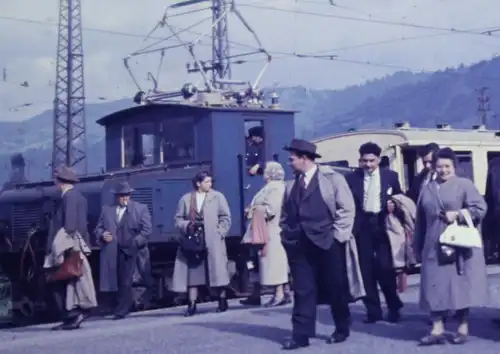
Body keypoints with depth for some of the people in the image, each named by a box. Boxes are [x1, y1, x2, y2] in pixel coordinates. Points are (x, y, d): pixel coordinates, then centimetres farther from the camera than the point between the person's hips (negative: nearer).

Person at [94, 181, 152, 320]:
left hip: (130, 251, -2)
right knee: (117, 282, 1)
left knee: (125, 282, -5)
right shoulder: (106, 210, 16)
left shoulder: (141, 208, 7)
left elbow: (146, 229, 1)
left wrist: (135, 243, -12)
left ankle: (121, 311, 0)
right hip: (111, 252, 3)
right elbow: (98, 228, 15)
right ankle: (124, 308, 13)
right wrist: (102, 235, -8)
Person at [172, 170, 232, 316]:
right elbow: (178, 218, 11)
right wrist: (187, 225, -7)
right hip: (193, 241, 2)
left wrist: (219, 233, -7)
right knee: (193, 271, 0)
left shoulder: (217, 197, 4)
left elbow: (225, 217, 3)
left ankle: (222, 301, 12)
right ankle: (192, 305, 3)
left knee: (217, 270, 1)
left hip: (213, 242, -2)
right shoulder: (186, 199, 9)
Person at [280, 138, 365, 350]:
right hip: (299, 244, 4)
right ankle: (301, 335, 4)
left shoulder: (332, 178, -3)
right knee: (303, 290, 2)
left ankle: (342, 329, 21)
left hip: (328, 242, -4)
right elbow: (285, 214, 19)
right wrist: (286, 235, 7)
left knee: (336, 288, 6)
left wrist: (338, 235, -10)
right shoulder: (291, 185, 12)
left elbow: (346, 208, -6)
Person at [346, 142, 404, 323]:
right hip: (362, 225, 1)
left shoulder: (390, 176, 5)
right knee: (366, 269, 2)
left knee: (385, 267, -5)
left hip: (383, 224, -1)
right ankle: (373, 310, 9)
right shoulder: (352, 178, 3)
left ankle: (394, 307, 13)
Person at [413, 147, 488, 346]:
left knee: (461, 285, 1)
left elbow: (480, 208, -7)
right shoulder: (427, 190, 13)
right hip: (434, 248, 4)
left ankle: (463, 328, 10)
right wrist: (418, 247, 16)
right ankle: (437, 330, 2)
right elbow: (421, 221, 16)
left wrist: (457, 214, -17)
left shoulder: (465, 185, 0)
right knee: (435, 287, 0)